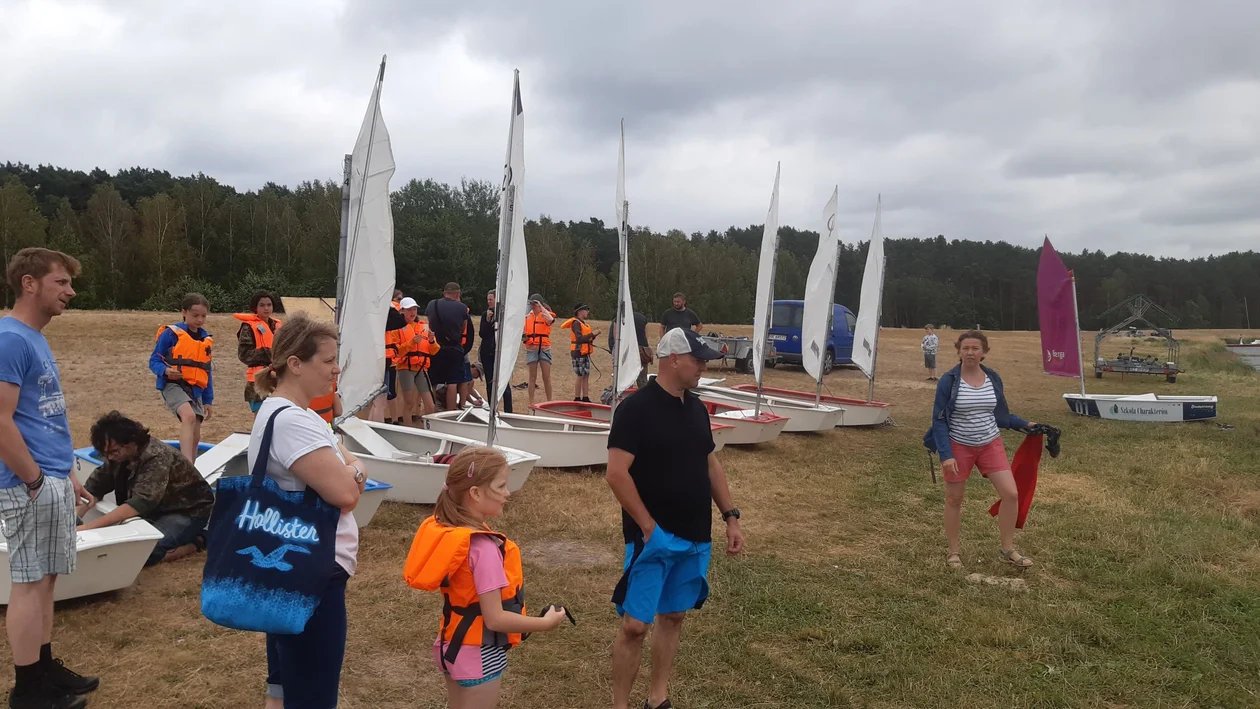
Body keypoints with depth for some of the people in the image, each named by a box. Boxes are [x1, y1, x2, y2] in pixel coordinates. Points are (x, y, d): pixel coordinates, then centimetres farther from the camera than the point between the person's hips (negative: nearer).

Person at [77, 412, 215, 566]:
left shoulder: (157, 458, -31)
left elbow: (141, 503, -40)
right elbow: (96, 485, -7)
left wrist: (88, 526, -45)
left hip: (189, 511, -9)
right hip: (160, 508, 9)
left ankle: (196, 541, -4)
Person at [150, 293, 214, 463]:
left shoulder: (206, 340, 12)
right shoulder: (171, 333, -5)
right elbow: (154, 361, -4)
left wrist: (208, 400, 16)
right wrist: (166, 371, -26)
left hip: (195, 390, 7)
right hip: (173, 384, -7)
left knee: (195, 435, 6)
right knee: (189, 416, -32)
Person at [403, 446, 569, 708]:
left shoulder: (445, 530, -3)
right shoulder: (483, 547, -29)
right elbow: (495, 618, -25)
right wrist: (545, 623, -15)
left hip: (452, 644, 8)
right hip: (479, 654, -8)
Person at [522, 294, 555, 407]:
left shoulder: (545, 315, -1)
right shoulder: (526, 317, 8)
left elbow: (550, 319, -26)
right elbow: (522, 333, 15)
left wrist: (541, 307, -20)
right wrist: (523, 338, -8)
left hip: (544, 348, -2)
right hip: (531, 349, 2)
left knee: (547, 377, 0)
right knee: (532, 377, 5)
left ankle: (549, 401, 9)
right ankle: (531, 402, 9)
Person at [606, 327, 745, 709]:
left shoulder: (697, 408, 8)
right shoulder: (636, 407, -14)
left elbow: (711, 464, 17)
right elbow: (617, 474, -18)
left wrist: (730, 516, 10)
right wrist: (649, 527, -18)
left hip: (695, 537, 7)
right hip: (653, 536, -7)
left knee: (672, 617, 16)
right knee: (635, 625, -2)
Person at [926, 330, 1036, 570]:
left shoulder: (993, 379, 0)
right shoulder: (948, 381, -12)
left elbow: (1000, 414, 12)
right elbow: (939, 420, -12)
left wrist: (1024, 424, 0)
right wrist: (946, 455, -19)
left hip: (991, 444, 4)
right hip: (958, 447, -3)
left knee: (1011, 494, -4)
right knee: (954, 499, 7)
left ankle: (1007, 550, 12)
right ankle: (953, 552, 24)